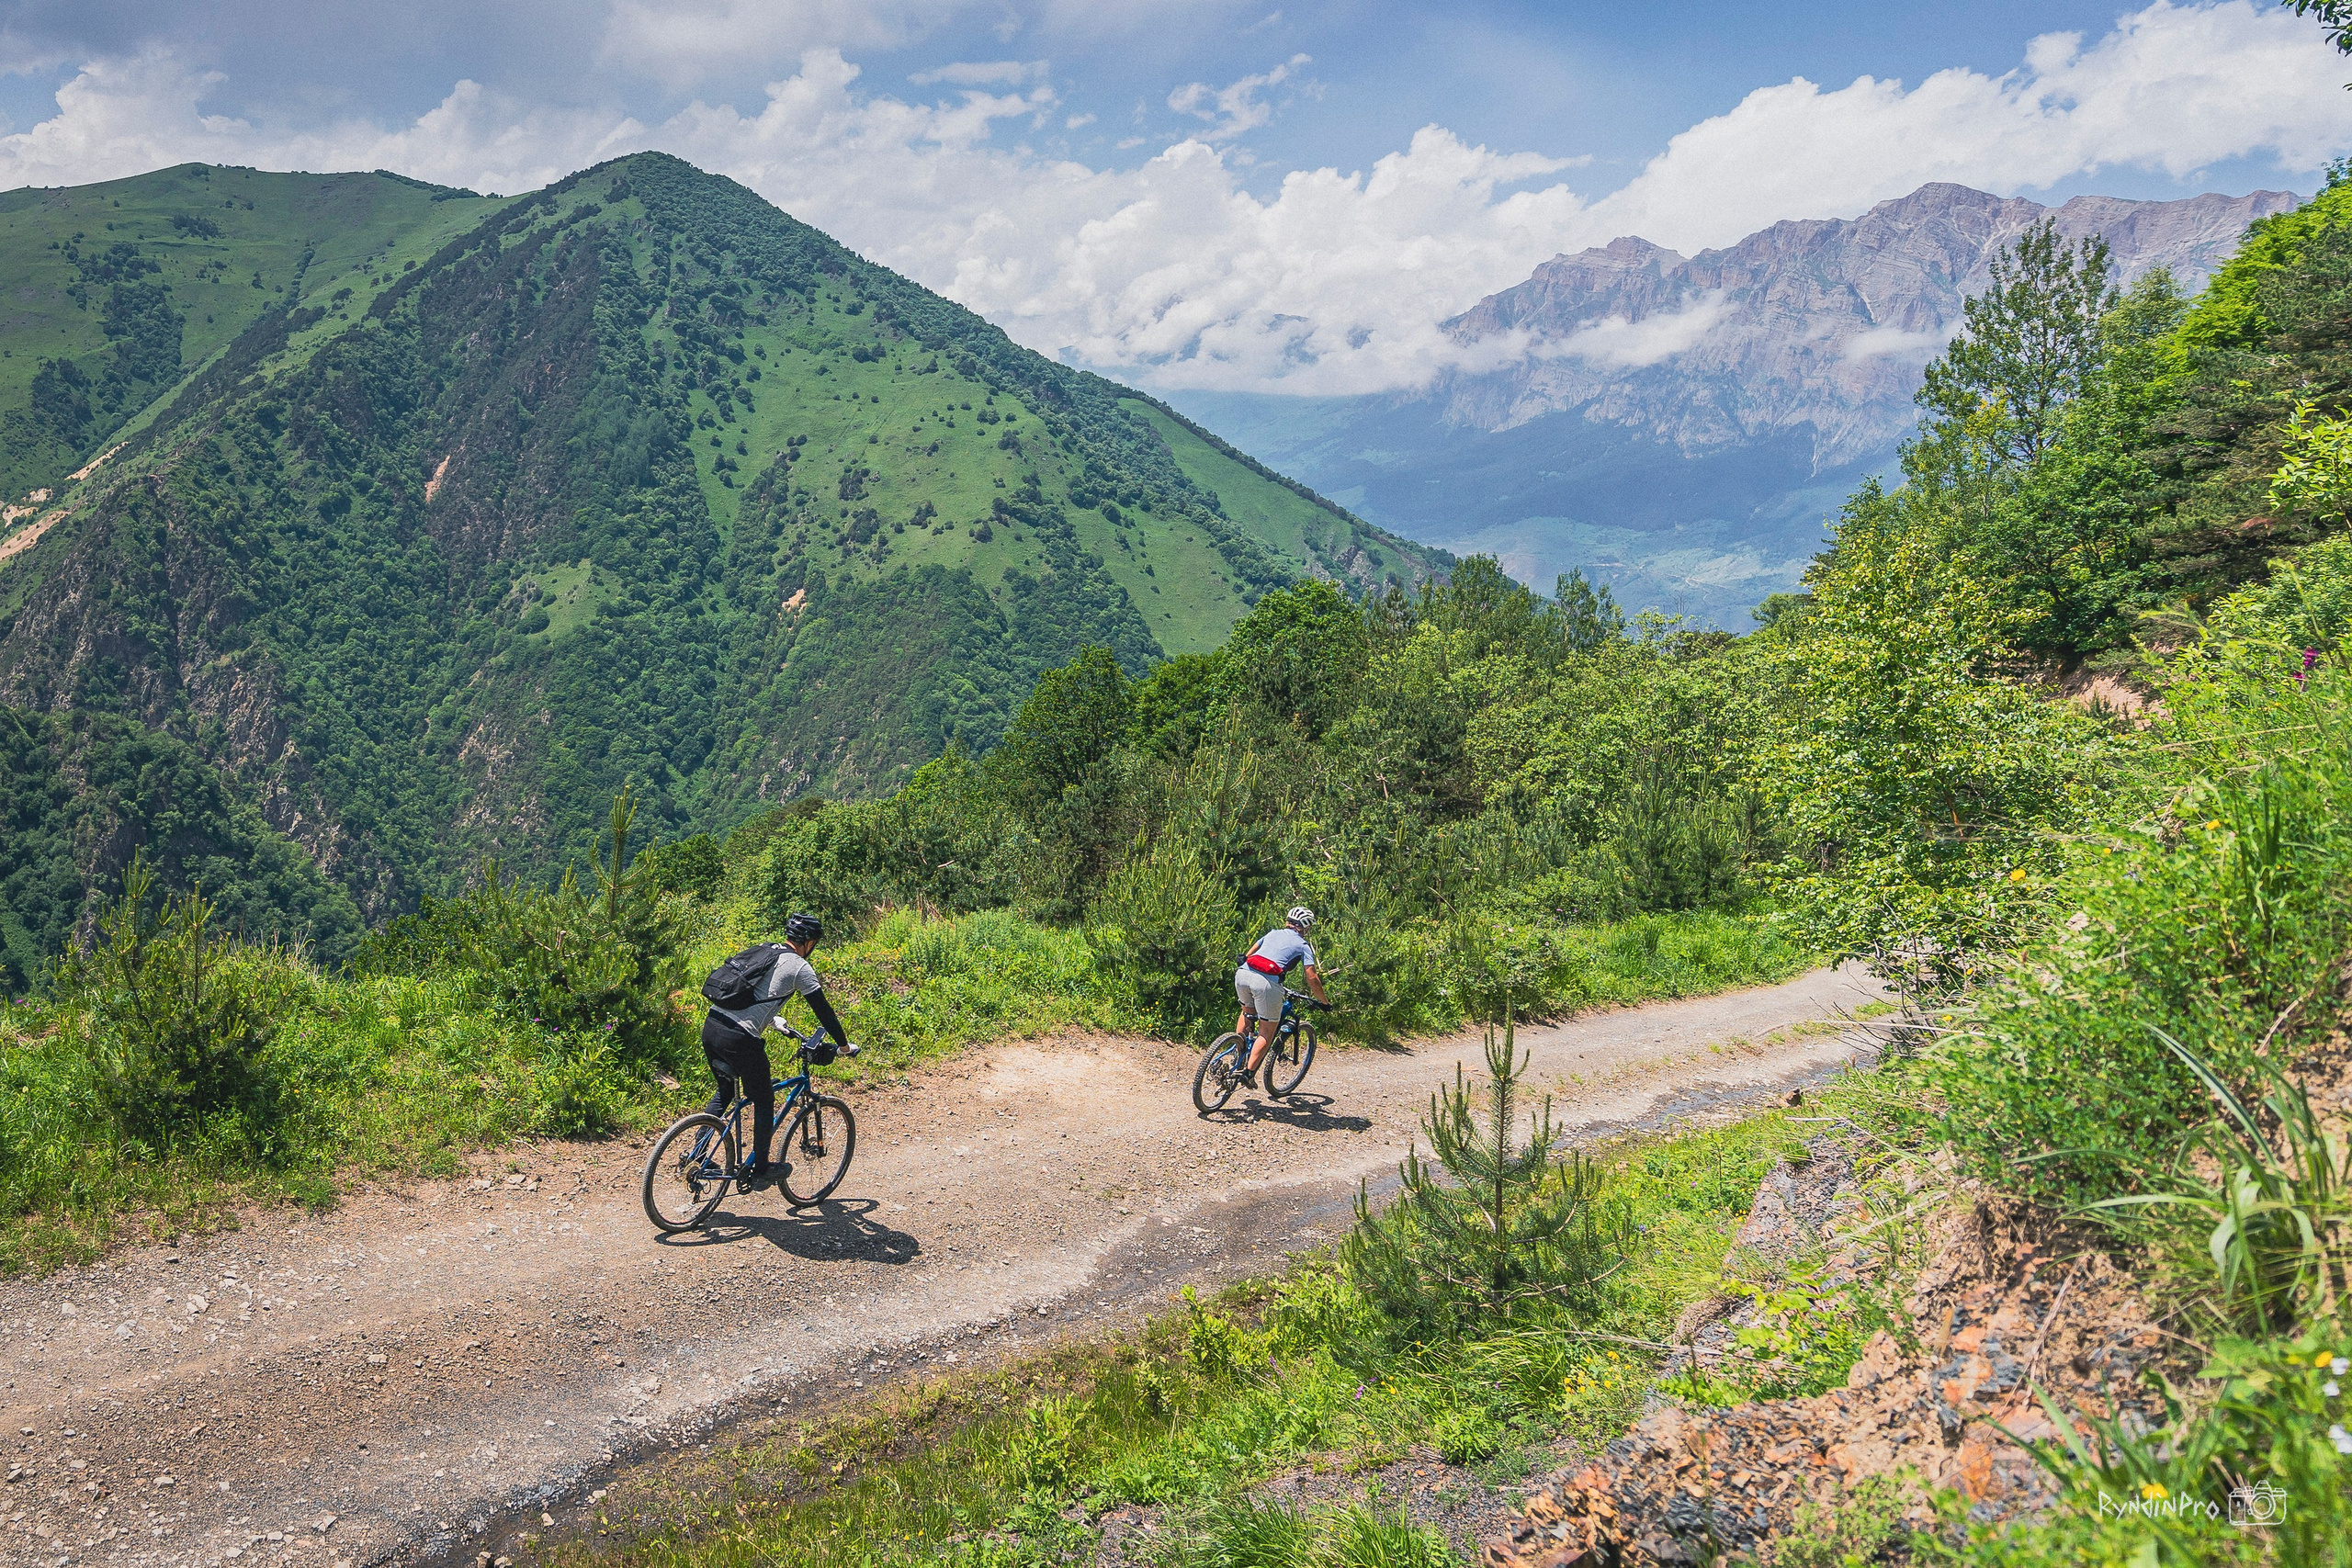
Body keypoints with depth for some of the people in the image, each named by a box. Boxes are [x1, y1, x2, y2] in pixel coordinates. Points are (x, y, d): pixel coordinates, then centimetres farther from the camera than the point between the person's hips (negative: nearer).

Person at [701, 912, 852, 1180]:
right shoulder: (799, 967, -1)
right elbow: (822, 1009, 3)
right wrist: (844, 1044, 16)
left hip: (711, 1026, 7)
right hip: (740, 1038, -7)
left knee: (725, 1091, 29)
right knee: (764, 1101, 12)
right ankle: (759, 1169, 19)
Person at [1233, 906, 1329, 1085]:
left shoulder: (1273, 933, 28)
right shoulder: (1303, 945, 15)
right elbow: (1312, 978, 8)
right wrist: (1325, 1002, 19)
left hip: (1243, 974, 5)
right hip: (1266, 983, -5)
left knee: (1247, 1012, 33)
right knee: (1267, 1031, 9)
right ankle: (1248, 1073, 0)